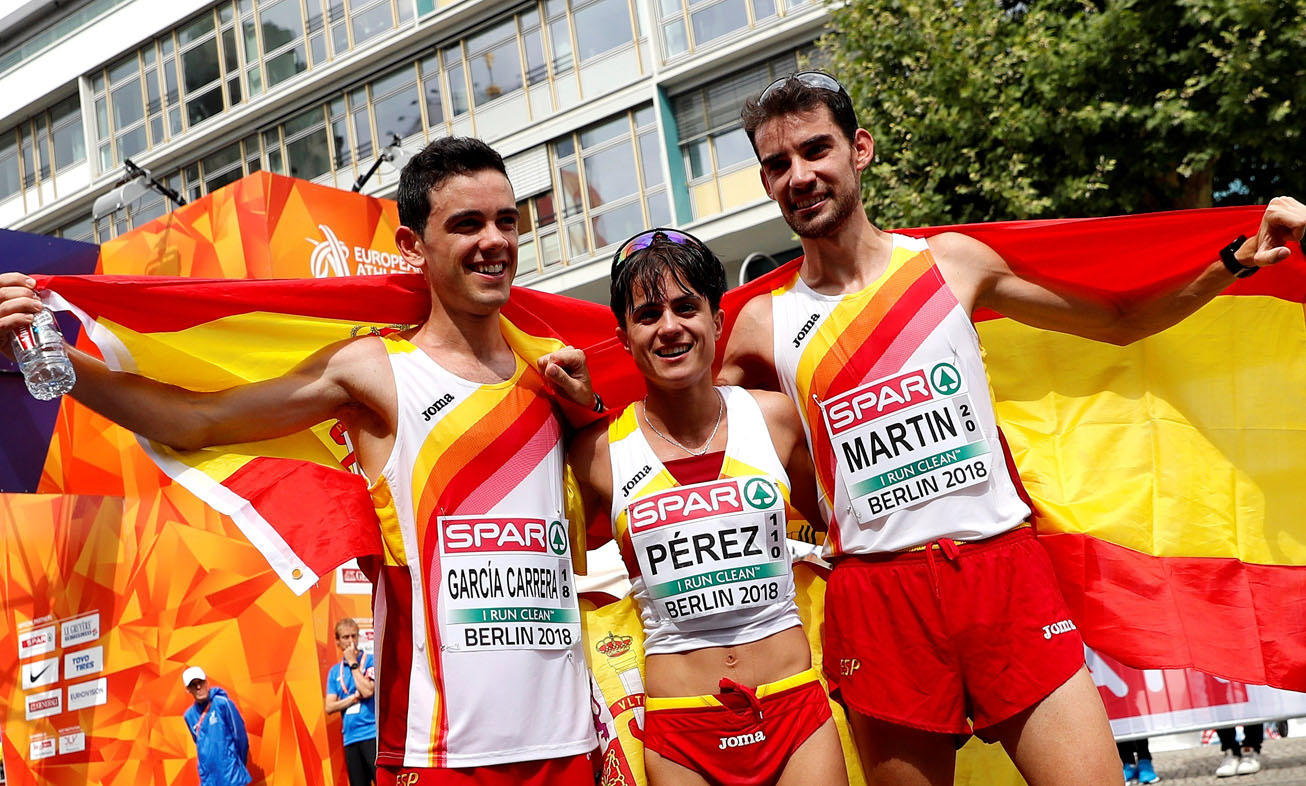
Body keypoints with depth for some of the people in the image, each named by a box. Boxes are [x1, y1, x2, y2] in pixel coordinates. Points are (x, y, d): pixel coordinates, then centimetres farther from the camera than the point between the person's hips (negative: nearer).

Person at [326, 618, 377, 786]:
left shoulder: (370, 660, 0)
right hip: (350, 738, 5)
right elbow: (329, 707, 6)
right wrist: (355, 697, -6)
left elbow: (367, 691, -15)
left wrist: (353, 663, -7)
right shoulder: (335, 671, 13)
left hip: (372, 733, -5)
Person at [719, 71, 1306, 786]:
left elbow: (1118, 323, 14)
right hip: (875, 601, 0)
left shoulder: (951, 261, 7)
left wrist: (1238, 260, 6)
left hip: (1006, 572, 1)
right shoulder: (763, 325, 5)